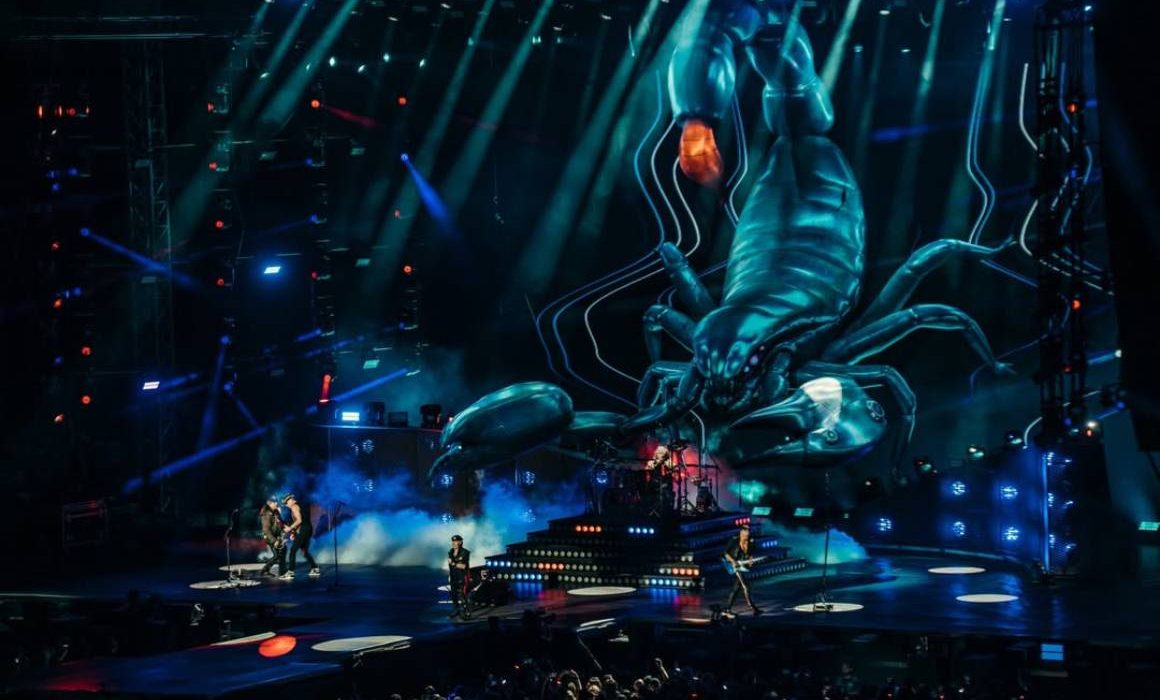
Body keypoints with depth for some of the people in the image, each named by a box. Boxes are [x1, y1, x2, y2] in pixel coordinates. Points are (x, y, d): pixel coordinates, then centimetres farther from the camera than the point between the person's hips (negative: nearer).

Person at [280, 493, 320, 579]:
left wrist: (290, 528, -13)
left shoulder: (294, 507, -7)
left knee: (293, 550, -11)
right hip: (308, 530, 10)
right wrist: (294, 532, 19)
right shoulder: (300, 506, 22)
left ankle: (290, 572, -17)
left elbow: (299, 520, -18)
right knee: (304, 551, 19)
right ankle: (315, 569, 21)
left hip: (303, 530, -10)